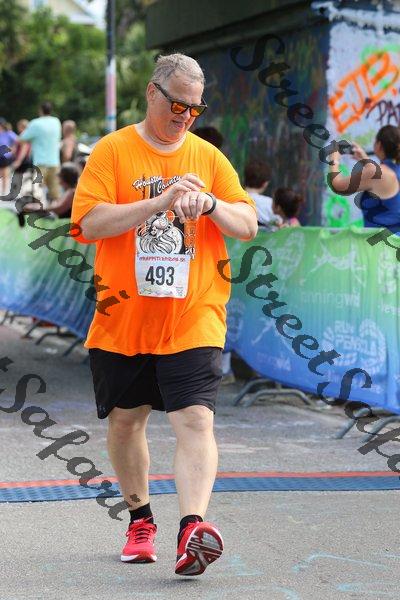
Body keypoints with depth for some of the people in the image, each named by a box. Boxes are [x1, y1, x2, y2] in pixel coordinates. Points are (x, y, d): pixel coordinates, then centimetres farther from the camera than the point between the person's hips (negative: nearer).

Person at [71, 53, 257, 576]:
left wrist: (211, 204, -16)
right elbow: (89, 223, -12)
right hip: (122, 318, 0)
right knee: (125, 420, 12)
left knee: (195, 420, -15)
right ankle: (140, 520, 30)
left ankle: (193, 527, -22)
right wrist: (159, 202, -22)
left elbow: (248, 225, 5)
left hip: (193, 319, 0)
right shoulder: (112, 151, 0)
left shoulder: (208, 157, 8)